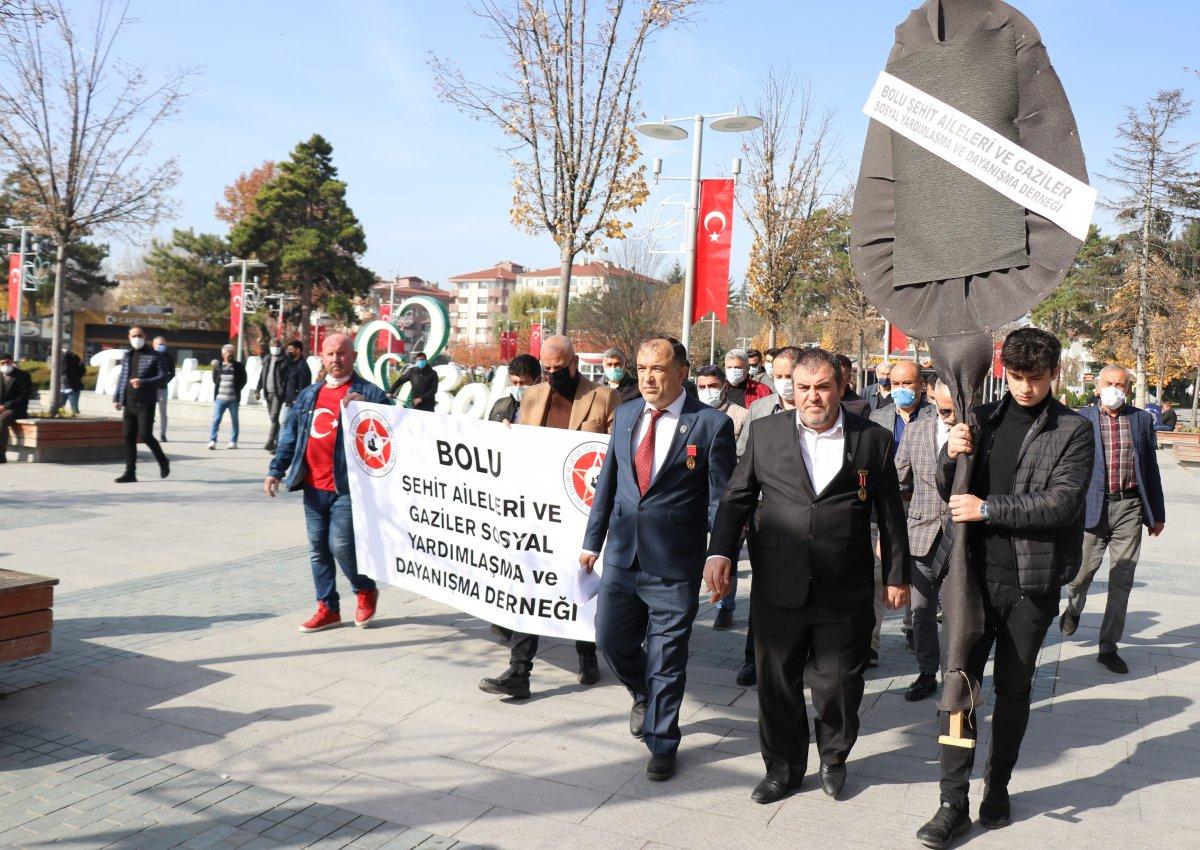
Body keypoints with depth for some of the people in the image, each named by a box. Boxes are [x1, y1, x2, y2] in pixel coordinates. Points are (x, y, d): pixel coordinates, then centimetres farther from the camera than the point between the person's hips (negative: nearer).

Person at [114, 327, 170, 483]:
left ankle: (163, 462, 14)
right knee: (129, 438, 3)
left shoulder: (154, 356, -2)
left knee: (145, 436, -10)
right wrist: (117, 398, 14)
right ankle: (130, 473, 8)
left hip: (146, 403, -5)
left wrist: (143, 382, -21)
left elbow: (163, 377, -8)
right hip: (128, 404, 5)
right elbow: (122, 377, 20)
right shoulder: (126, 356, 16)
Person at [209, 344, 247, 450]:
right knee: (215, 419, -7)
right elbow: (215, 380, 13)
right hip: (219, 398, 0)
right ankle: (212, 441, -5)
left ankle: (233, 441, 17)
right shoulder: (218, 365, 6)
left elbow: (243, 380, 5)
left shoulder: (238, 366, 1)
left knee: (234, 421, 8)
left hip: (233, 399, 0)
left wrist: (236, 389, -2)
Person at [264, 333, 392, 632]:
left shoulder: (369, 393, -3)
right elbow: (290, 434, 15)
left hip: (346, 486, -6)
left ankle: (366, 590, 19)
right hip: (313, 486, 6)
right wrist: (276, 471, 7)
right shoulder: (309, 394, 14)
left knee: (341, 545, -9)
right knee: (317, 549, 11)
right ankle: (328, 608, 23)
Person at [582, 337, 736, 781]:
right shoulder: (625, 415, 7)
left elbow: (721, 500, -7)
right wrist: (593, 540, 15)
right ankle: (645, 694, 43)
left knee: (666, 657, 6)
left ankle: (661, 743, 26)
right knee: (611, 638, 12)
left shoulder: (711, 424, -8)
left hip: (675, 564, -5)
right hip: (622, 556, 5)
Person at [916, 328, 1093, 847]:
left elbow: (1061, 502, -14)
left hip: (1032, 580, -1)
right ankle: (954, 803, 8)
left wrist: (987, 508, -18)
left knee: (1013, 689, 13)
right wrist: (951, 456, -13)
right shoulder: (983, 419, 6)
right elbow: (948, 492, 8)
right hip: (975, 572, 2)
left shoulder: (1072, 430, -3)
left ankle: (997, 790, 29)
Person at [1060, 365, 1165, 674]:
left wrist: (1157, 513, 12)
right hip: (1093, 507, -2)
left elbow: (1151, 468, 12)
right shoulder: (1082, 419, 2)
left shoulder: (1142, 420, 8)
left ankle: (1108, 646, 13)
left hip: (1129, 508, 2)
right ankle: (1074, 607, 38)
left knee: (1122, 580, 3)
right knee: (1082, 571, 4)